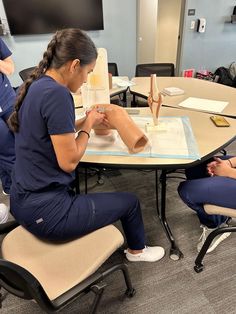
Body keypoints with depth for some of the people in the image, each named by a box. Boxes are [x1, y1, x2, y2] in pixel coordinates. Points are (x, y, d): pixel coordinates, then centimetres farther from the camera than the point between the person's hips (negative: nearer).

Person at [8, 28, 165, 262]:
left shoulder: (36, 85, 4)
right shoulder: (56, 93, -24)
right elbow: (69, 162, -22)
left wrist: (86, 121, 8)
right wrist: (88, 126, -7)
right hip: (44, 211, -9)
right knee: (129, 202, 9)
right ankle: (137, 251, 38)